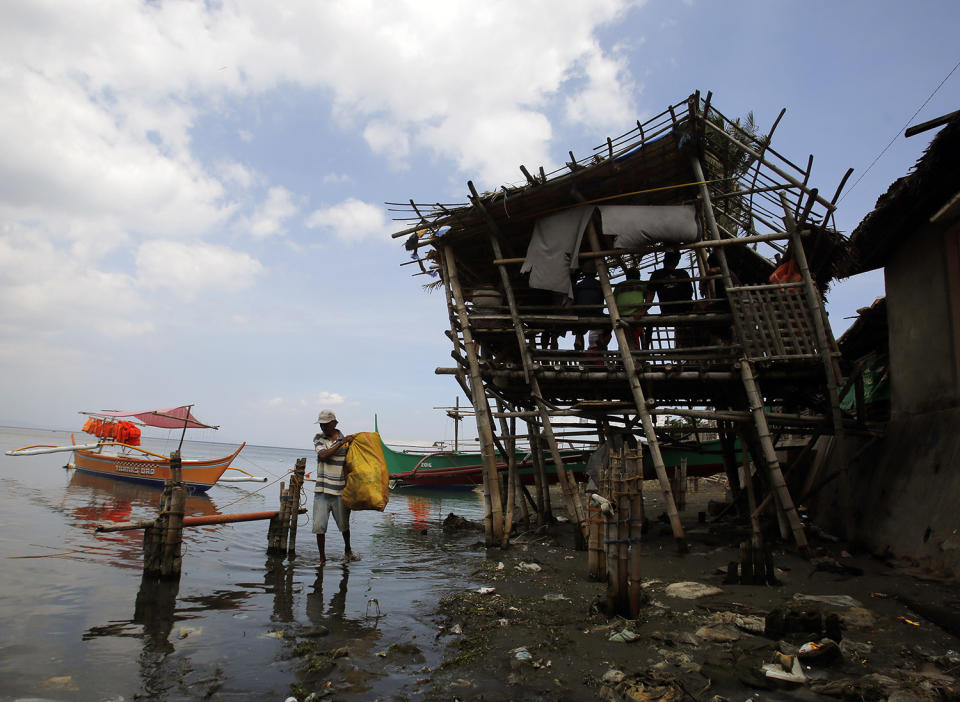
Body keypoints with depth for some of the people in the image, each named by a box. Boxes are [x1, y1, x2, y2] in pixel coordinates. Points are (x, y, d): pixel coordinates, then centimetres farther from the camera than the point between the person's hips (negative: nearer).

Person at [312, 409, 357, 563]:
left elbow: (347, 467, -1)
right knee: (319, 526, -1)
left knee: (344, 525, 12)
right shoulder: (318, 438, 4)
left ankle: (347, 550, 38)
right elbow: (322, 456, -14)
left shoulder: (346, 441, 0)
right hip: (321, 490, 1)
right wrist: (340, 443, -17)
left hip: (339, 491, -1)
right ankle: (322, 558, 14)